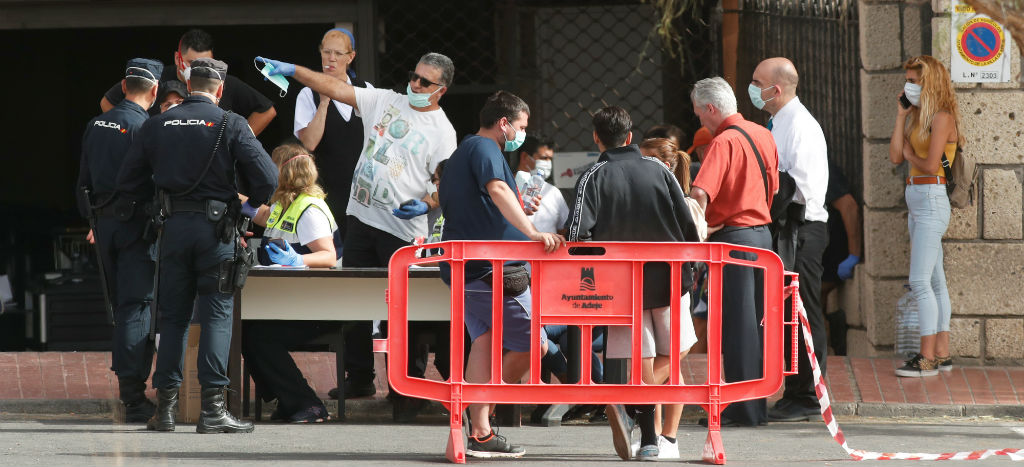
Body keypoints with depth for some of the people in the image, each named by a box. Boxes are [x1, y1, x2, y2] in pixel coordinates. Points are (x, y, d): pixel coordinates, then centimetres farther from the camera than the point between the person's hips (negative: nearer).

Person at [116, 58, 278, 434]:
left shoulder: (157, 125, 6)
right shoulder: (230, 125, -5)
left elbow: (128, 181, 8)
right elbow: (267, 177, -11)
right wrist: (252, 205, 10)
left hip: (174, 228, 3)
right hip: (216, 228, -3)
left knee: (173, 317, 10)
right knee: (216, 315, -1)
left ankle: (166, 406, 9)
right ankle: (212, 408, -8)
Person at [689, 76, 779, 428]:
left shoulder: (724, 142, -15)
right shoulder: (764, 136, 10)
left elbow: (700, 193, -26)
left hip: (732, 238, -8)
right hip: (762, 232, 8)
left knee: (735, 324, -4)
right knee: (755, 322, 12)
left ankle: (742, 409, -3)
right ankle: (757, 404, 15)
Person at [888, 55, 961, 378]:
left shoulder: (941, 117, -13)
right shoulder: (919, 117, 15)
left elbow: (931, 164, -21)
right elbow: (895, 156, 9)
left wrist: (911, 155, -1)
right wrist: (901, 116, 7)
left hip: (932, 201, -10)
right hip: (916, 202, 10)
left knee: (920, 281, -12)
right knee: (934, 281, 10)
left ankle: (927, 359, -11)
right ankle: (942, 354, 14)